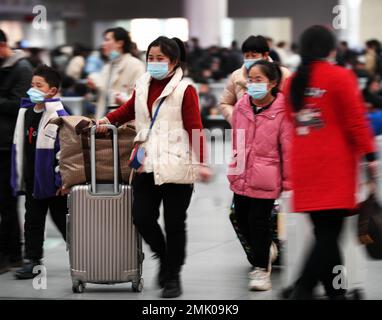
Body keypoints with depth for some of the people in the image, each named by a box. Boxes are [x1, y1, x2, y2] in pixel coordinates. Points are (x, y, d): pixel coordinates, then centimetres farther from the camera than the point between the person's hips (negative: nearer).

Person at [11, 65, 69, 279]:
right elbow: (20, 146, 14)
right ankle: (32, 260, 16)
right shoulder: (26, 112, 7)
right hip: (32, 179, 7)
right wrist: (19, 177, 13)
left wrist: (62, 179, -19)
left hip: (52, 179, -7)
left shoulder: (59, 116, -16)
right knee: (33, 220, 10)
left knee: (62, 220, 5)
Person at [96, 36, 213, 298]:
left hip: (176, 167, -5)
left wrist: (201, 162, -15)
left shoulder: (185, 90, -5)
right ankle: (164, 259, 26)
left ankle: (172, 276, 15)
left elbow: (195, 128, -9)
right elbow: (129, 109, 31)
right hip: (147, 165, 5)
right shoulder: (143, 85, 13)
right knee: (142, 217, -1)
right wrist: (107, 120, 16)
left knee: (174, 224, 3)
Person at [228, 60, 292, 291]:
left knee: (258, 222, -3)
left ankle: (262, 269, 14)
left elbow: (288, 148, -8)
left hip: (265, 179, -5)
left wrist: (288, 182, -5)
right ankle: (265, 252, 38)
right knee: (243, 221, 12)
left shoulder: (282, 111, -12)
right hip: (242, 177, 6)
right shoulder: (241, 107, 3)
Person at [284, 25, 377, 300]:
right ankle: (302, 291, -15)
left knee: (324, 233, 11)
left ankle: (336, 292, 15)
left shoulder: (293, 81, 11)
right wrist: (370, 154, -2)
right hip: (335, 167, -6)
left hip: (304, 167, 6)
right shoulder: (341, 77, -7)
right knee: (329, 234, -6)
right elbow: (356, 120, -9)